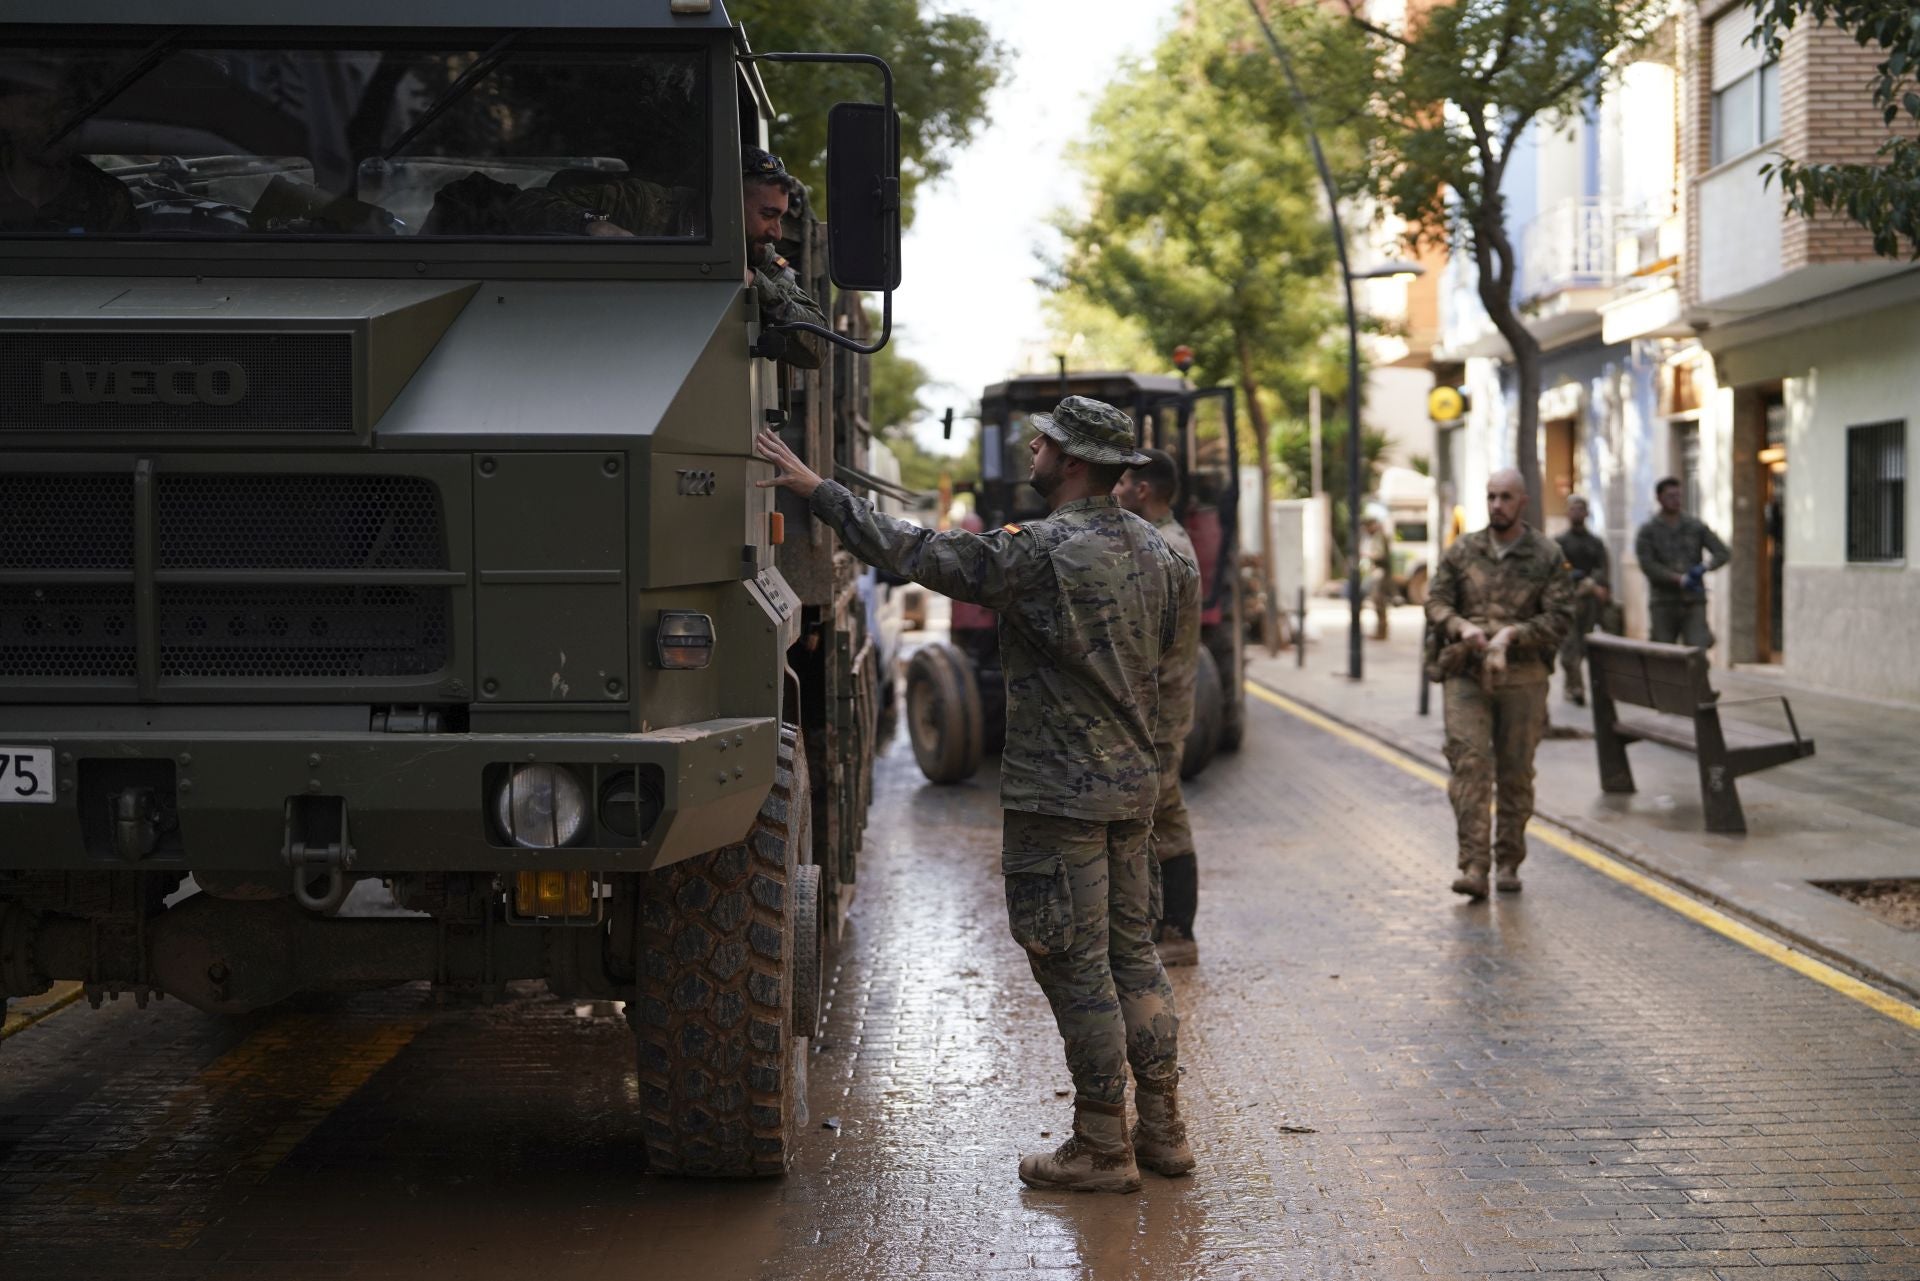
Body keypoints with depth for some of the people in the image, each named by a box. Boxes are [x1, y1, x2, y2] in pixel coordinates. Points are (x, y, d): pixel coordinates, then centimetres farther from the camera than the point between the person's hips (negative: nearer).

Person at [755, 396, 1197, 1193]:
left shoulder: (1041, 553, -18)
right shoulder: (1154, 550, 8)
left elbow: (915, 554, -17)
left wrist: (815, 489, -10)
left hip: (1060, 792, -8)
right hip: (1133, 782, 8)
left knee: (1074, 966, -1)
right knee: (1131, 952, 15)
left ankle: (1102, 1148, 6)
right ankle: (1162, 1130, 20)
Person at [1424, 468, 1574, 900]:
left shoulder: (1546, 555, 2)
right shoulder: (1462, 551, 8)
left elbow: (1560, 616, -3)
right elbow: (1436, 601, 7)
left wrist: (1511, 634, -15)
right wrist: (1463, 626, -13)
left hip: (1522, 677, 0)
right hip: (1466, 674, 0)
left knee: (1516, 773, 6)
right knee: (1469, 764, -12)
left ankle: (1509, 864, 19)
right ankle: (1473, 867, -14)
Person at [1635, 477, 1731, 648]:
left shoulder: (1696, 528, 10)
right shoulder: (1648, 532, 4)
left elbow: (1723, 553, 5)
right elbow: (1648, 566, -9)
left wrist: (1705, 567, -17)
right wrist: (1680, 579, -20)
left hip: (1694, 603, 1)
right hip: (1664, 604, -1)